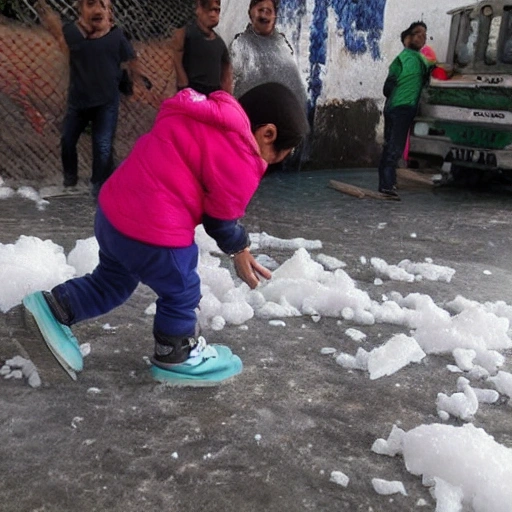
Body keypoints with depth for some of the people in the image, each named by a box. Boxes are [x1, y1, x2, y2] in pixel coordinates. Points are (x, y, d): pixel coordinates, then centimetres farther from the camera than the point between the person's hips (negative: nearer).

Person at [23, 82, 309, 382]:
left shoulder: (208, 117, 14)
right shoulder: (239, 160, -15)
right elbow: (221, 215, -6)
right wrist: (238, 249, 13)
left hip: (113, 212, 9)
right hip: (152, 233, -9)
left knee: (113, 280, 31)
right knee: (182, 292, 16)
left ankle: (55, 307, 30)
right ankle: (175, 354, 34)